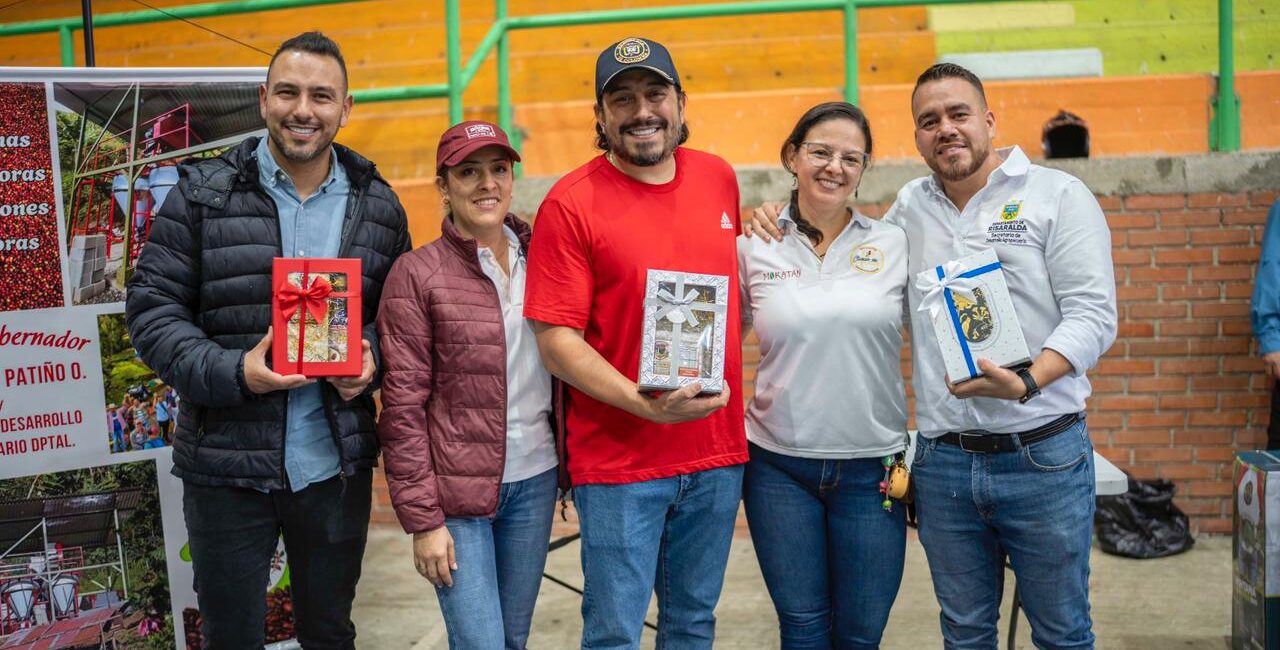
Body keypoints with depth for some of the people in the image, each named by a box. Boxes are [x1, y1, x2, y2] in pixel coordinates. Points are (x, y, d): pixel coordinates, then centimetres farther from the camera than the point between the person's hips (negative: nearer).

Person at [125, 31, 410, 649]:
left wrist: (372, 356, -10)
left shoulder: (378, 205, 3)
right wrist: (232, 372, -20)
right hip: (226, 466, -2)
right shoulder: (202, 193, -4)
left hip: (337, 465, 2)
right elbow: (152, 305, -5)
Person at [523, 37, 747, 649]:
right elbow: (556, 341, -13)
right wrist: (645, 405, -22)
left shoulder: (718, 178, 6)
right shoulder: (570, 204, -10)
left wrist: (727, 368, 9)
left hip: (718, 451, 5)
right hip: (619, 461, -4)